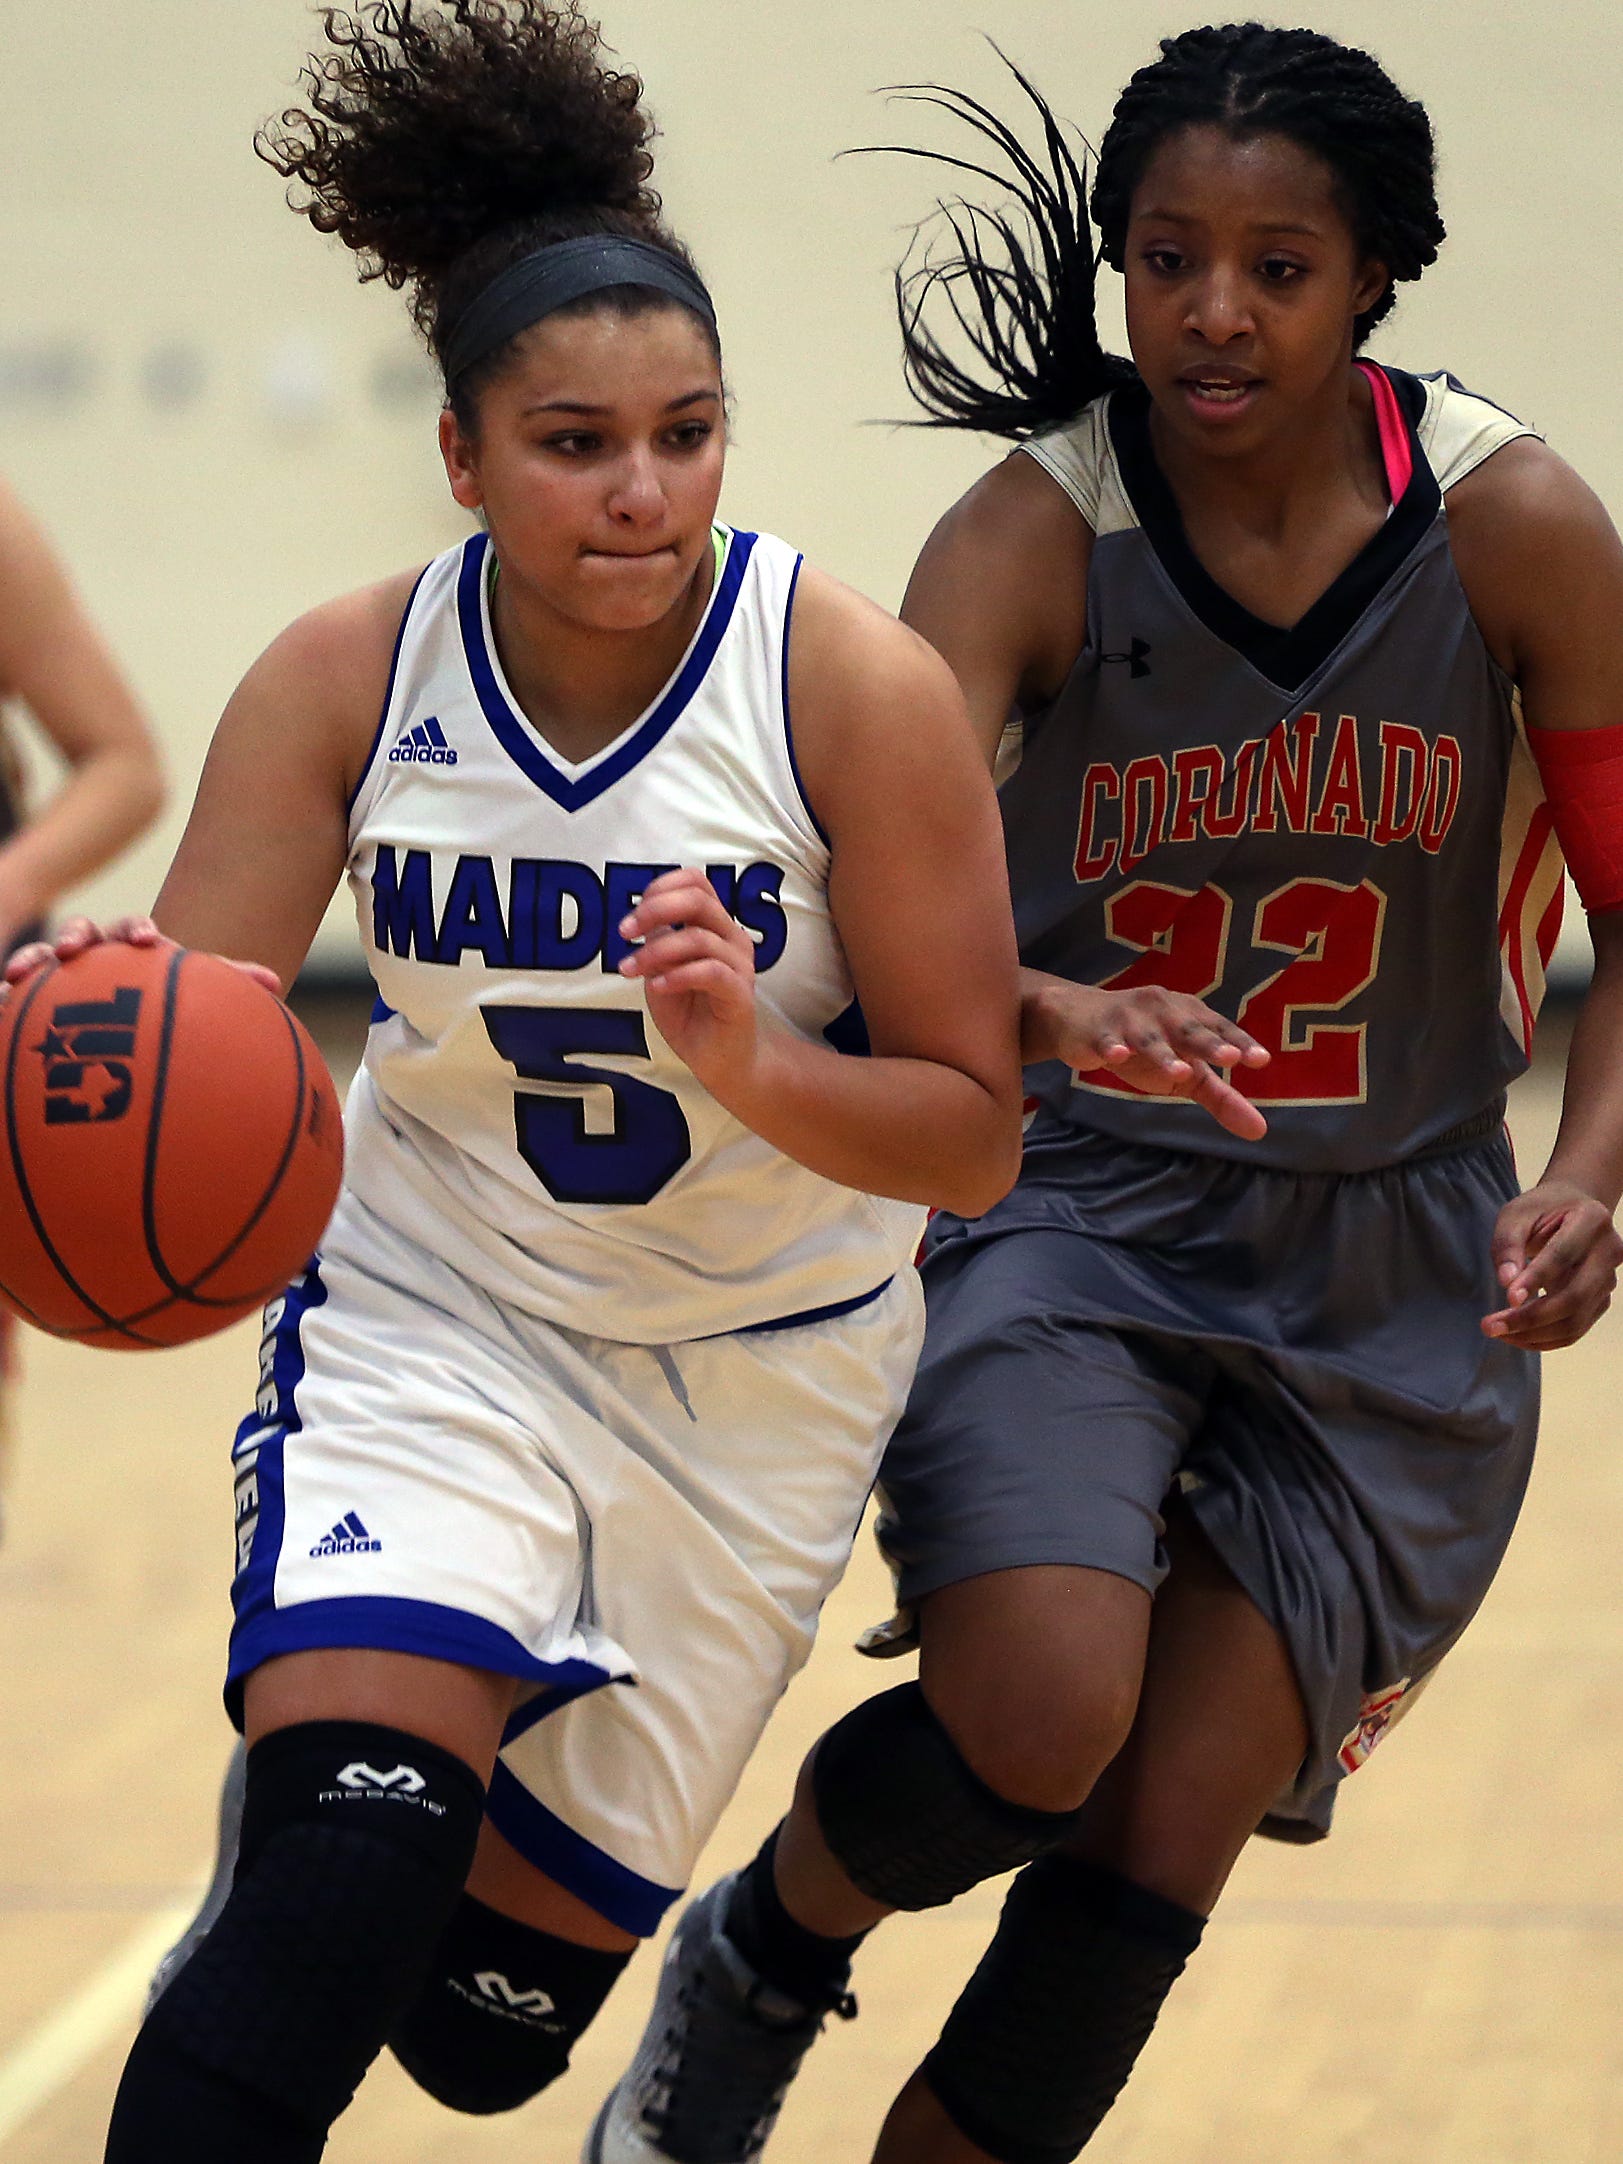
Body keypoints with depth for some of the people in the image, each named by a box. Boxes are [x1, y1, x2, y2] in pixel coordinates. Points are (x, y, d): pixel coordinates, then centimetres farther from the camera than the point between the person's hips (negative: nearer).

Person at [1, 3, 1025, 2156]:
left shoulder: (856, 687, -18)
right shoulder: (346, 680, -13)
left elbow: (973, 1138, -15)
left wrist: (749, 1064, -35)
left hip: (756, 1381, 0)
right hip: (433, 1316, 0)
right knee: (347, 1880, -28)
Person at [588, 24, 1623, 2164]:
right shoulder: (1033, 536, -15)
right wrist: (1047, 1013, -49)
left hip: (1389, 1278, 2)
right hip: (1075, 1210, -2)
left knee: (1152, 1857, -2)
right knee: (1039, 1723, -25)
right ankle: (761, 1954, 9)